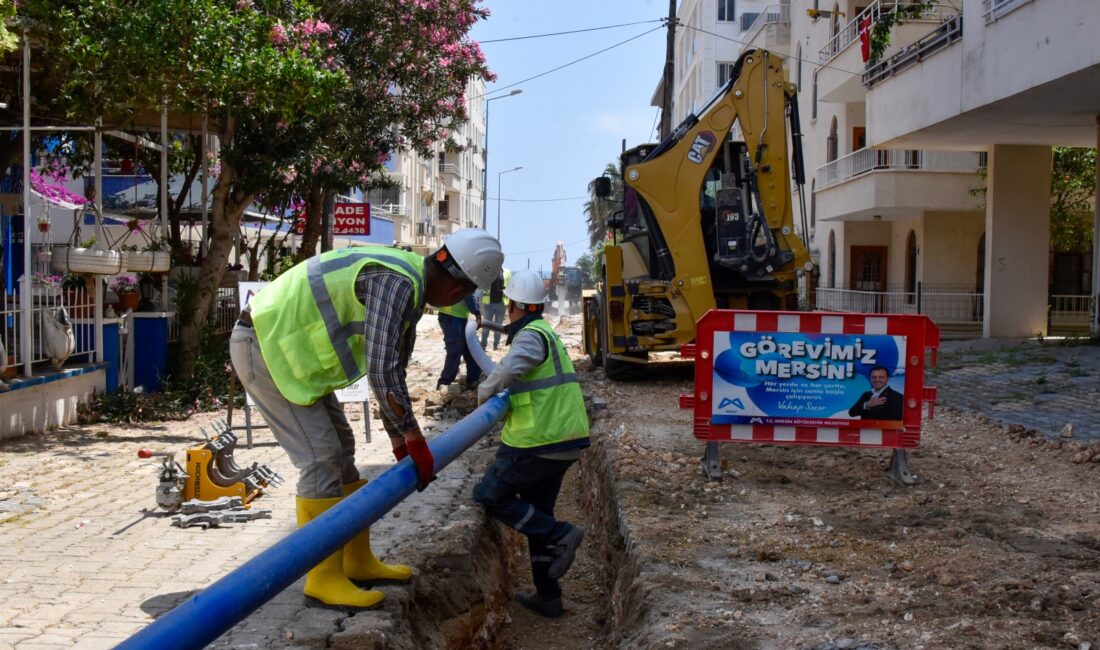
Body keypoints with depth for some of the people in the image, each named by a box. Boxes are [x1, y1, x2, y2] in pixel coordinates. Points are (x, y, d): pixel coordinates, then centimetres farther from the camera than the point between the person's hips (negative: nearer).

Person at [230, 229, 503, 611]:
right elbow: (381, 374, -29)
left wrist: (401, 442, 16)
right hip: (263, 348, -10)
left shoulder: (411, 290, 8)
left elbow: (393, 371, 15)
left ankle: (358, 562, 22)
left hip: (287, 348, 10)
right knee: (320, 458, -10)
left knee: (341, 449, 13)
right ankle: (324, 579, 1)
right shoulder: (397, 283, -24)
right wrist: (416, 442, -21)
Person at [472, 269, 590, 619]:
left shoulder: (532, 335, -13)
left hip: (537, 441, -9)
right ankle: (548, 596, 21)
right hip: (563, 439, 10)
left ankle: (561, 535, -6)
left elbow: (509, 368, -32)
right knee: (538, 513, 17)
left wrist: (484, 394, -15)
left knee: (489, 495, 3)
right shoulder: (545, 332, 18)